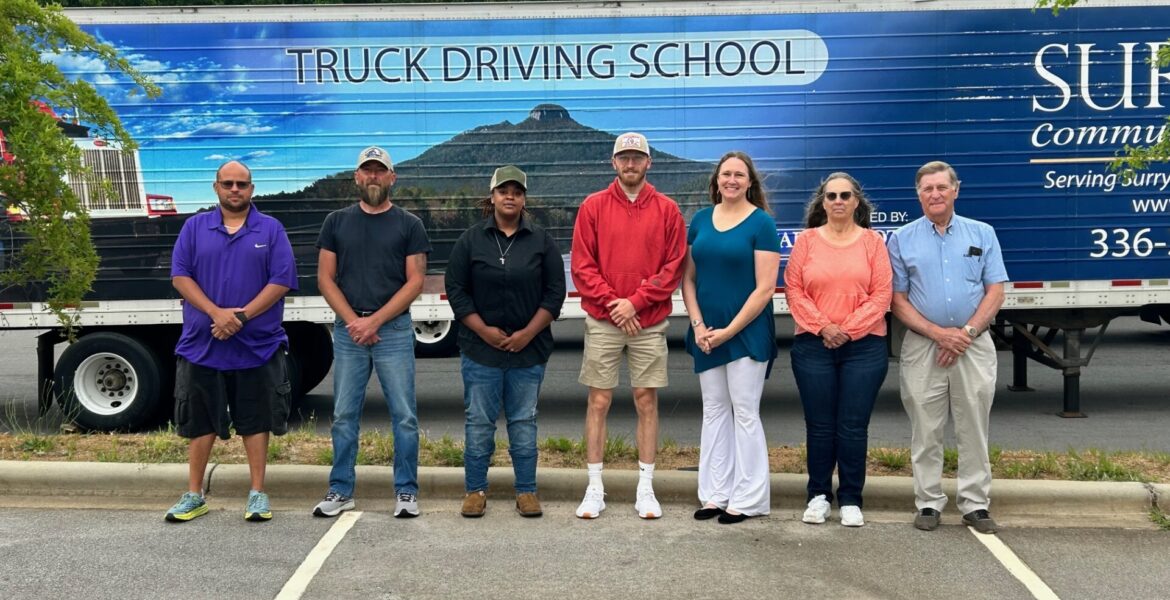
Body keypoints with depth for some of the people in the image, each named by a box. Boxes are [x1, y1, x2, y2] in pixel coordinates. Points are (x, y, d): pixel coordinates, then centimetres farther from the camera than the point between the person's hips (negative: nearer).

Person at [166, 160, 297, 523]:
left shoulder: (271, 230, 3)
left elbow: (281, 281, -5)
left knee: (256, 421, 6)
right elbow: (180, 276, 0)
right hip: (202, 344, 1)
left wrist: (242, 316, -15)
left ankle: (257, 494, 16)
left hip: (257, 344, -1)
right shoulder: (195, 227, 7)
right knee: (200, 422, 9)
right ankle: (194, 496, 20)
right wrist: (216, 313, -14)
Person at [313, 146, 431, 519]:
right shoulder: (337, 222, 11)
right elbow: (325, 278, 7)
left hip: (394, 329, -2)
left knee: (404, 415, -1)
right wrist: (354, 321, -7)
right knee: (344, 415, 6)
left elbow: (415, 282, -1)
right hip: (348, 330, 2)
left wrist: (374, 321, -10)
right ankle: (340, 492, 15)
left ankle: (406, 492, 8)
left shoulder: (408, 225, 5)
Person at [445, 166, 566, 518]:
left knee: (524, 422, 7)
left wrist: (528, 333, -8)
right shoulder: (471, 240, 4)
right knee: (479, 422, 4)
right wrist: (483, 330, -8)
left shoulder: (541, 241, 4)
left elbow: (555, 292, 2)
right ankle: (476, 490, 15)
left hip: (529, 348, 0)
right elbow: (456, 290, 2)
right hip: (481, 347, 0)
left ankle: (526, 491, 16)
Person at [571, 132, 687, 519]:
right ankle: (595, 489, 11)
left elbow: (674, 267, -1)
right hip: (602, 322, 0)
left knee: (646, 402, 5)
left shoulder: (666, 210, 4)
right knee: (598, 402, 3)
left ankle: (646, 489, 14)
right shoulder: (593, 207, 4)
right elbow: (581, 265, -1)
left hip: (649, 323, 0)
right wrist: (612, 303, -10)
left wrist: (635, 302, -10)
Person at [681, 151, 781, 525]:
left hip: (747, 333, -5)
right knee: (714, 411, 10)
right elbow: (688, 278, 8)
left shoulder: (761, 223, -6)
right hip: (706, 334, 5)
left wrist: (729, 331, -14)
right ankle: (715, 494, 18)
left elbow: (765, 288, -11)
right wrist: (698, 325, -4)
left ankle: (748, 498, 9)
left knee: (744, 412, 0)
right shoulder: (700, 220, 7)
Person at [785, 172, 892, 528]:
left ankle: (851, 500, 12)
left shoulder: (872, 241, 5)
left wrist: (849, 329, -11)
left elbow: (881, 295, -1)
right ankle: (819, 496, 17)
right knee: (819, 425, 5)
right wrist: (822, 327, -11)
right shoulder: (806, 240, 7)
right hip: (813, 345, 1)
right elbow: (794, 290, 1)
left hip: (863, 346, -1)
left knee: (853, 426, 2)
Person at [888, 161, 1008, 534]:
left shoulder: (982, 234, 9)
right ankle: (929, 503, 12)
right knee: (926, 431, 3)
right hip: (922, 346, 0)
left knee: (973, 429, 4)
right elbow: (897, 299, 1)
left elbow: (995, 292, 4)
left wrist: (966, 332, -10)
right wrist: (938, 333, -11)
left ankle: (975, 503, 12)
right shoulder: (903, 238, 6)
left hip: (974, 345, 1)